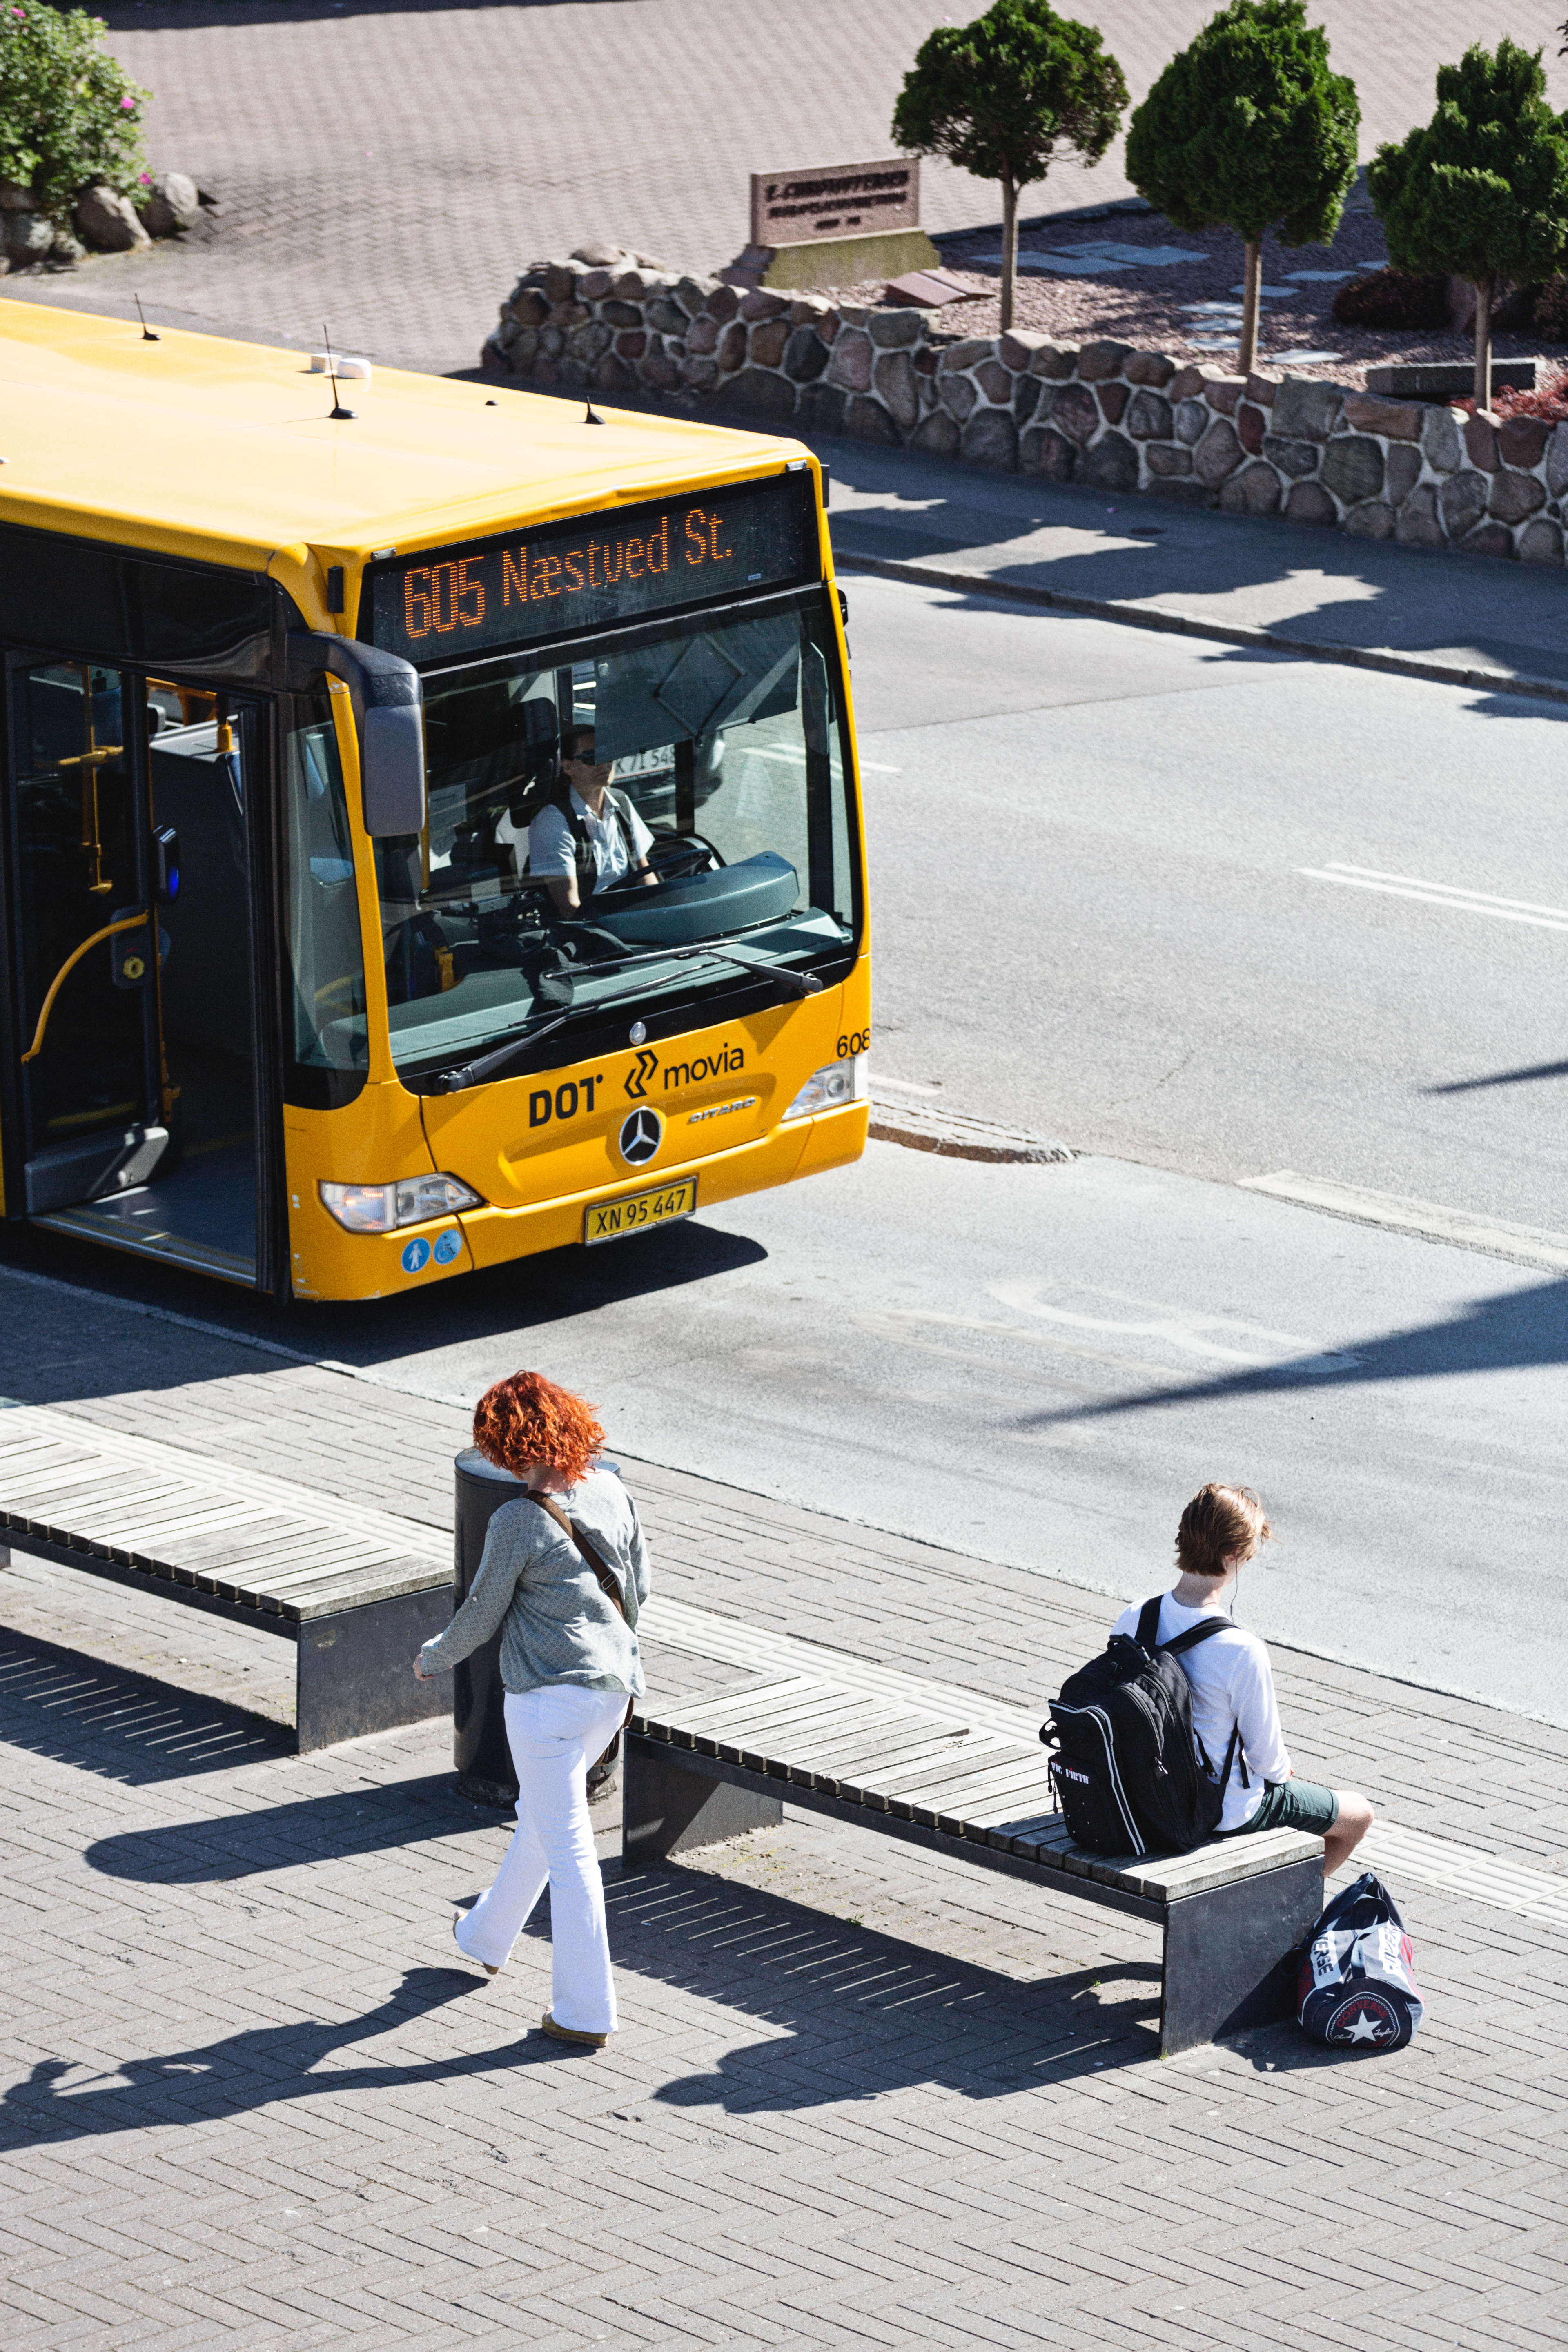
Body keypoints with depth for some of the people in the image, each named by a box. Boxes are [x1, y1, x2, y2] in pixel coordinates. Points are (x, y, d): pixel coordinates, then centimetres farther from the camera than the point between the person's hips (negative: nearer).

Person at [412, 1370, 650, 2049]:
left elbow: (481, 1616, -8)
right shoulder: (611, 1492, 1)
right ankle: (488, 1936, 48)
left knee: (566, 1847, -1)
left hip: (549, 1697, -8)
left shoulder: (518, 1523, -18)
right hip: (614, 1685, 8)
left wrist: (433, 1658, 11)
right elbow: (638, 1585, 12)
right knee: (540, 1816, 27)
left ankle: (586, 2012, 4)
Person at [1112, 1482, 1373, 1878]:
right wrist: (1281, 1770, 5)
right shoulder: (1242, 1652, -32)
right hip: (1226, 1813, -7)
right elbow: (1266, 1755, -20)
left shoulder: (1133, 1619, -13)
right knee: (1358, 1815, 19)